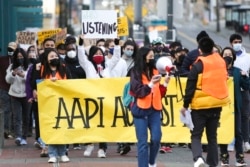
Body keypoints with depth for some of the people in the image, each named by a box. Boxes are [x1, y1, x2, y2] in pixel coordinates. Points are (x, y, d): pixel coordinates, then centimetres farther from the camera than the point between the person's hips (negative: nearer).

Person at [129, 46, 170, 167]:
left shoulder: (155, 72, 9)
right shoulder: (136, 73, -3)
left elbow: (160, 93, 12)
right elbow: (138, 92, -12)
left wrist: (165, 83, -4)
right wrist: (151, 84, -22)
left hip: (154, 109, 4)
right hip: (140, 110, -4)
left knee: (156, 138, -4)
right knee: (143, 142, -3)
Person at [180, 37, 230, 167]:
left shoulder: (198, 66, -12)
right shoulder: (221, 62, 3)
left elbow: (190, 88, -11)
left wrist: (185, 105, -4)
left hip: (200, 105, -4)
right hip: (217, 104, 4)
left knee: (196, 134, 2)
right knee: (212, 135, 13)